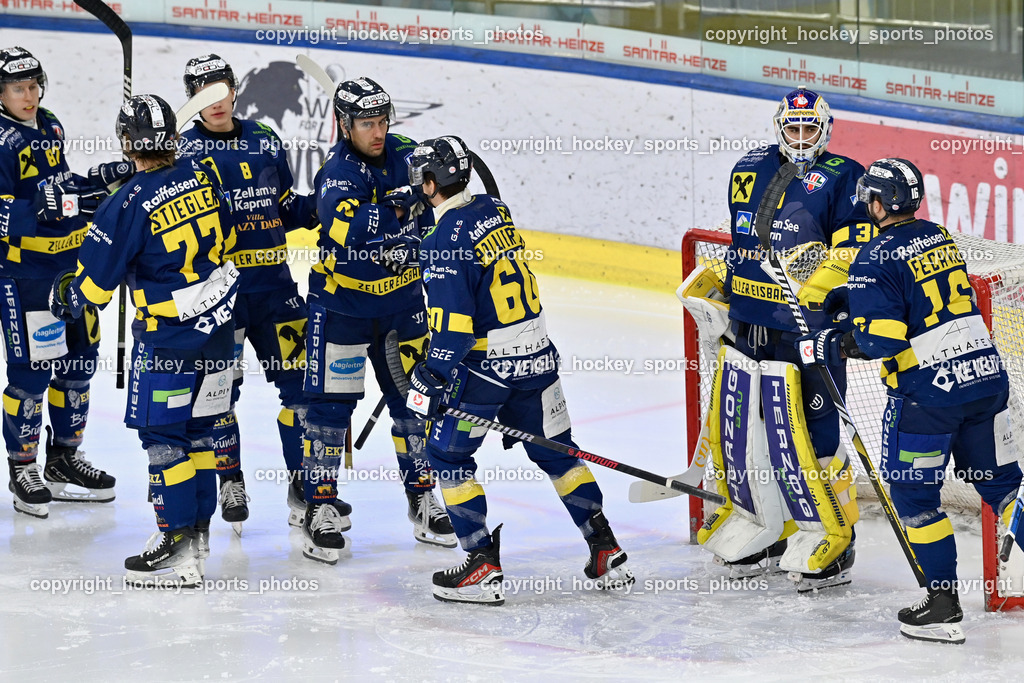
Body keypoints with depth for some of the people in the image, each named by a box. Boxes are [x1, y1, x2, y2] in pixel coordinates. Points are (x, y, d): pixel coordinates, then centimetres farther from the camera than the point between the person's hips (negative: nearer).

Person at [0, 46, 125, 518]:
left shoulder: (49, 128, 12)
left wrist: (99, 179, 10)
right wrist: (50, 206, -28)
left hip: (71, 264, 8)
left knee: (78, 360, 13)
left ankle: (63, 459, 27)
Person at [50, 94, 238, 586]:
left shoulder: (130, 204, -19)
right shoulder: (202, 178, 0)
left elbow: (95, 277, -9)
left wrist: (66, 297, 10)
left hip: (168, 335, -7)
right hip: (217, 323, 7)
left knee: (162, 433, -1)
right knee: (197, 428, 15)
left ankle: (178, 548, -1)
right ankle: (198, 533, 21)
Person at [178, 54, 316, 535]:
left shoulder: (265, 142, 11)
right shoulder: (183, 151, -1)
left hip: (272, 282, 3)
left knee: (299, 377, 1)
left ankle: (303, 483, 12)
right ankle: (229, 478, 19)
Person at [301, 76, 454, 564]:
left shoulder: (405, 156, -1)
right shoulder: (337, 172, -19)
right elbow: (346, 227, -39)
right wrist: (398, 205, -45)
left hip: (400, 299, 5)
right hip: (341, 302, -5)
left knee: (413, 397, 9)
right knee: (331, 403, -3)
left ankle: (422, 498, 21)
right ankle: (319, 508, 6)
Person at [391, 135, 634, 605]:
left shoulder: (445, 238, -17)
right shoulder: (494, 210, 5)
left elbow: (453, 322, -20)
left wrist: (435, 376, -15)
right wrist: (418, 253, 22)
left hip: (486, 364, -7)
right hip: (536, 353, 7)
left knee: (447, 454, 6)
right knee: (554, 451, 17)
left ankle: (483, 566, 0)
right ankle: (607, 553, 18)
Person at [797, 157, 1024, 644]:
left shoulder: (876, 260, -12)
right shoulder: (940, 238, 11)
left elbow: (880, 339, -19)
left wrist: (832, 344, -3)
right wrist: (853, 299, 24)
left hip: (928, 390, -7)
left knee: (912, 494, 7)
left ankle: (943, 603, 7)